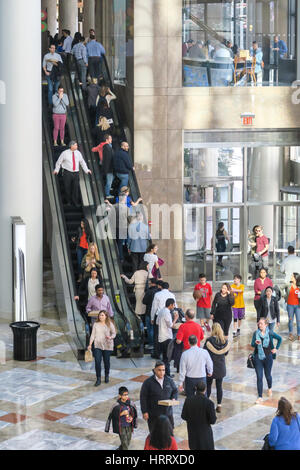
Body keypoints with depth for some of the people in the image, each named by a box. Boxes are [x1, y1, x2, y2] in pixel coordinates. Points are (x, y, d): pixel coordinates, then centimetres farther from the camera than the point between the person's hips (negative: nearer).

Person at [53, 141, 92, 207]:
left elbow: (82, 162, 15)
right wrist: (56, 170, 3)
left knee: (76, 188, 0)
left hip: (76, 173, 3)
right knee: (67, 188, 2)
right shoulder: (65, 153, -3)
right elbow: (59, 162, 7)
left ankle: (75, 202, 8)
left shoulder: (78, 153, 6)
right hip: (67, 173, -3)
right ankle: (69, 202, 18)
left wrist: (87, 170, 11)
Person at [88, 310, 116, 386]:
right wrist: (90, 344, 1)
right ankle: (98, 379, -2)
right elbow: (93, 335, 7)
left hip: (107, 346, -1)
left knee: (107, 362, 7)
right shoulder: (95, 324, 4)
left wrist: (110, 337, -20)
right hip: (97, 346, 1)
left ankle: (107, 376, 32)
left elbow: (114, 333, 2)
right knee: (97, 362, -8)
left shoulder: (110, 324, -2)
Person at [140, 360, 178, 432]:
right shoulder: (148, 382, -8)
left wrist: (174, 398, -7)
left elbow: (175, 391, 15)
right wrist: (144, 412, -10)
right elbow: (143, 397, -6)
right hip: (153, 415, -4)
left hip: (167, 413, 4)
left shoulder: (169, 380, 3)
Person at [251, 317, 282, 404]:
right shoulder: (256, 333, -4)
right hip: (258, 358, 0)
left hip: (268, 357, 0)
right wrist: (255, 343, -26)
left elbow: (279, 339, 8)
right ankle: (260, 397, 1)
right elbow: (252, 345, -4)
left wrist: (276, 348, 6)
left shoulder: (270, 333, -7)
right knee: (259, 377, -2)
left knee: (268, 375, 15)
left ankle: (270, 388, 47)